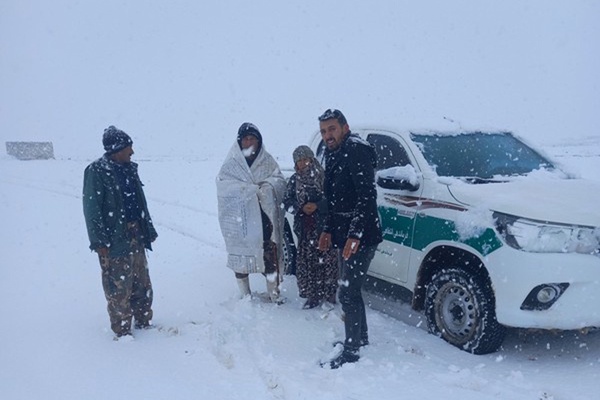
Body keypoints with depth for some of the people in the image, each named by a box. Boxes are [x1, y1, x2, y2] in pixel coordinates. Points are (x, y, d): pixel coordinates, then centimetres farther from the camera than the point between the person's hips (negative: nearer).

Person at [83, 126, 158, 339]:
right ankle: (121, 330, 16)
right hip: (115, 239, -7)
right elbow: (92, 208, -13)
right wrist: (99, 242, -16)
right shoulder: (97, 171, -12)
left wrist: (149, 229, 16)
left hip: (136, 236, 7)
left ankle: (144, 321, 28)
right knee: (119, 287, 2)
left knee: (142, 283, 14)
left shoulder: (129, 168, 10)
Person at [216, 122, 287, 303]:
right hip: (239, 219, -1)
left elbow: (279, 180, 3)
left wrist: (267, 185, -18)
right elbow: (223, 185, -11)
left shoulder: (267, 161, 7)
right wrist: (253, 188, -19)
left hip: (264, 217, 1)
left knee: (270, 254, 3)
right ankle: (245, 296, 23)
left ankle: (273, 292, 20)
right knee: (241, 256, 6)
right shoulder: (231, 163, 0)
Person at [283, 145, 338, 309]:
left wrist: (317, 206, -16)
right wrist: (301, 208, -8)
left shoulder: (323, 177, -1)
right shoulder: (294, 180, 12)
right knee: (306, 261, 2)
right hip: (305, 229, 4)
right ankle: (312, 295, 14)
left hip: (324, 226, -3)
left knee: (327, 260, -4)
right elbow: (287, 202, 9)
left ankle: (328, 295, 7)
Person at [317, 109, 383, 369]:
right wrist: (328, 230, 19)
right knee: (350, 290, 18)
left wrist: (355, 235, -25)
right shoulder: (333, 155, 15)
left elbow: (367, 197, -22)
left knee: (348, 293, -6)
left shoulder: (357, 151, -14)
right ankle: (361, 337, 33)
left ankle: (351, 351, 6)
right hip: (343, 236, 10)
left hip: (360, 237, -9)